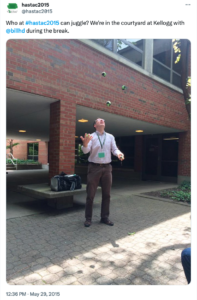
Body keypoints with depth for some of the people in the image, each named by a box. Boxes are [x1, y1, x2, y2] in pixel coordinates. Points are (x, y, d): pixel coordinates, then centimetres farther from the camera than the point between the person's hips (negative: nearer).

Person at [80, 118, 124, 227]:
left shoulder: (110, 137, 8)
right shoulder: (91, 136, -2)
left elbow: (114, 149, 1)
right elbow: (85, 151, -14)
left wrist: (119, 153, -22)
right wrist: (85, 143, -37)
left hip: (107, 168, 4)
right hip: (94, 167, -3)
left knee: (106, 194, 11)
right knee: (90, 194, 3)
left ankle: (104, 217, 25)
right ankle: (88, 218, 17)